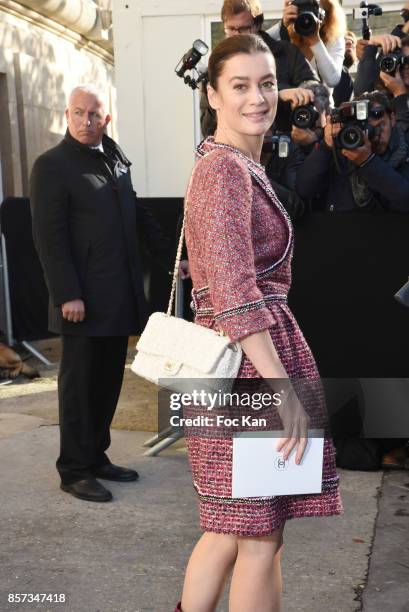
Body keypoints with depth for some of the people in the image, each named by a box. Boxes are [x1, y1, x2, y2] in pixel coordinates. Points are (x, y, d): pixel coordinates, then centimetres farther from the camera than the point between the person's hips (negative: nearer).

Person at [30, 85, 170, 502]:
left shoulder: (115, 158, 14)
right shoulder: (52, 165, -7)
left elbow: (136, 214, 22)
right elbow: (49, 237, -13)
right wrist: (67, 295, -19)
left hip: (120, 297, 7)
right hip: (83, 300, -7)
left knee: (108, 383, 13)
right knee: (79, 385, 2)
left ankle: (96, 457, 26)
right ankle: (74, 471, 14)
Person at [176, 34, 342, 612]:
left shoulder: (243, 165, 17)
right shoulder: (225, 168, -14)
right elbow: (235, 293, -22)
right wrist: (283, 386, -22)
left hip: (251, 358, 10)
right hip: (249, 364, -10)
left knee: (231, 531, 18)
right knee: (261, 540, 4)